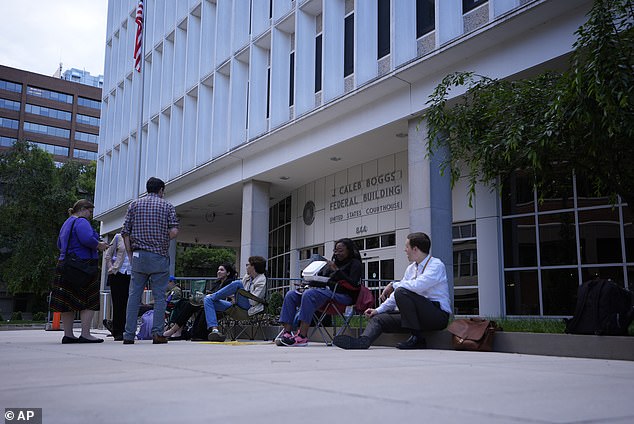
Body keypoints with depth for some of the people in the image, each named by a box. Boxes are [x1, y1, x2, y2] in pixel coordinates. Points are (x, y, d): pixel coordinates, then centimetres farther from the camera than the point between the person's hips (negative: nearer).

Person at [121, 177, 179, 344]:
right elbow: (174, 231, -8)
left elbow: (125, 232, 3)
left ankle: (129, 335, 3)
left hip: (138, 255, 2)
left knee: (134, 296, 5)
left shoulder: (134, 205, 10)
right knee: (159, 296, 3)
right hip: (160, 256, -2)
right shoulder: (167, 206, 4)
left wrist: (130, 254, 8)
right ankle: (157, 334, -1)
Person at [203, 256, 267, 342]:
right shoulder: (247, 276, 20)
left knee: (237, 283, -30)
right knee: (208, 299, -7)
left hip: (248, 307, -8)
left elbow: (254, 301, -13)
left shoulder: (261, 280, -4)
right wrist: (234, 298, -1)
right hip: (236, 305, 8)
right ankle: (214, 330, -26)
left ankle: (212, 296, -8)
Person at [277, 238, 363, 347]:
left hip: (343, 295, -8)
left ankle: (302, 336, -39)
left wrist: (337, 271, -15)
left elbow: (354, 285, -12)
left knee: (309, 294, -35)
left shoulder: (355, 263, 6)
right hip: (326, 290, 8)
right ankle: (287, 332, -20)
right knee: (291, 295, -8)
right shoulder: (334, 262, 29)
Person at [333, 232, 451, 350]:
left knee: (402, 292, -28)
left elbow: (417, 285, -28)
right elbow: (395, 295, 16)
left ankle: (416, 339, -21)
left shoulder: (436, 265, -10)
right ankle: (362, 342, -34)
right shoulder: (411, 268, 14)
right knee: (378, 318, -4)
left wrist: (393, 285, -14)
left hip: (438, 315, -8)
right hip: (418, 314, 8)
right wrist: (378, 310, 6)